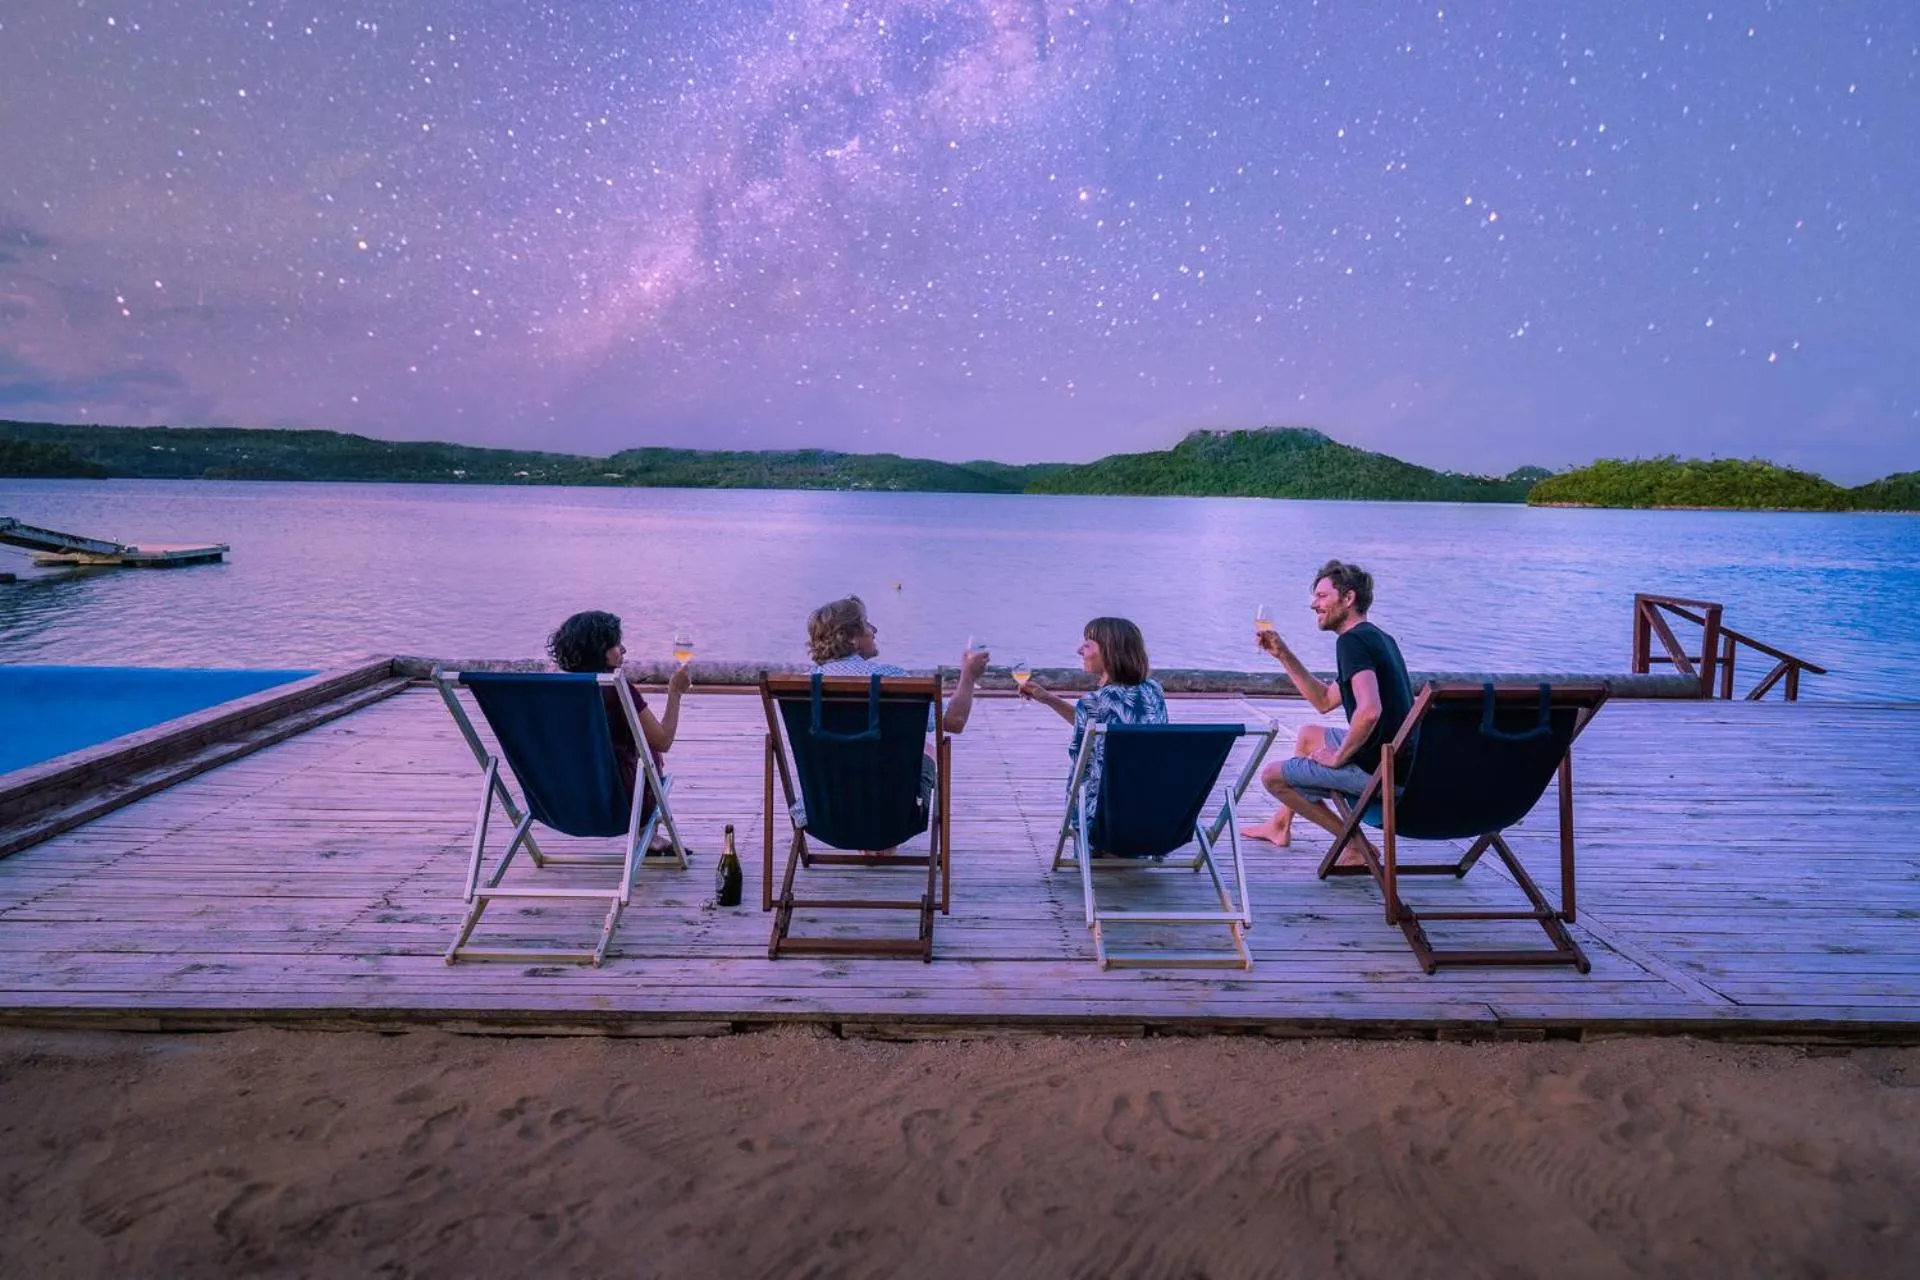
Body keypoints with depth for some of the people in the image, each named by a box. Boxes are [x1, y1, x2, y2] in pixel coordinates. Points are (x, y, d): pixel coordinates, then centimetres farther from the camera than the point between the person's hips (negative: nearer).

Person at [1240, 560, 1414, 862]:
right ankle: (1281, 824, 42)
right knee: (1308, 735, 30)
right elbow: (1325, 701, 22)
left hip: (1375, 769, -10)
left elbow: (1369, 711, -33)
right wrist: (1283, 654, 17)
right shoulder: (1378, 638, 15)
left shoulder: (1352, 641, -18)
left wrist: (1338, 757, -17)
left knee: (1272, 777, 1)